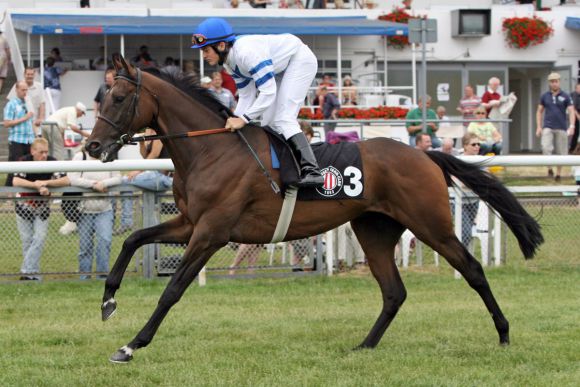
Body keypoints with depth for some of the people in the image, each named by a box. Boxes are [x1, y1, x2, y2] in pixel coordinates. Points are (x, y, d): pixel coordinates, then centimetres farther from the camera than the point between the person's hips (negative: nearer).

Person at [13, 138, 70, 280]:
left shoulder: (51, 162, -12)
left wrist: (45, 183, -28)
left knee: (39, 239, -11)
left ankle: (27, 272, -11)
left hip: (42, 206, 1)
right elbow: (16, 182, -30)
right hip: (24, 205, -1)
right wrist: (37, 186, -34)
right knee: (27, 240, 1)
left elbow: (66, 181, -19)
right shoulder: (24, 161, -17)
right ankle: (34, 273, 10)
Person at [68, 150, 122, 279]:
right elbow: (72, 179, -13)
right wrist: (94, 184, -17)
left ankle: (103, 273, -7)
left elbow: (117, 178, -1)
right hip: (85, 209, -1)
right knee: (85, 245, 3)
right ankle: (84, 275, 15)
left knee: (105, 240, -14)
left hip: (104, 210, 1)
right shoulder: (80, 157, -2)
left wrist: (103, 183, -19)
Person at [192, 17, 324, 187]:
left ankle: (311, 170, -28)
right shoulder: (230, 63, -5)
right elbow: (246, 96, 1)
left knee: (283, 119, -20)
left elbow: (268, 92, -37)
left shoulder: (246, 52, -35)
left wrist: (244, 119, -37)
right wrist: (235, 120, -13)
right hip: (282, 68, 10)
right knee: (268, 121, 7)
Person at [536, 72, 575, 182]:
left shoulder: (565, 97, 2)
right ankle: (549, 169, -10)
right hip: (548, 127, 0)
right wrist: (538, 127, 4)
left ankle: (558, 173, 15)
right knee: (546, 148, -21)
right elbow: (539, 111, 14)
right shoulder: (545, 96, 8)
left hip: (561, 127, 0)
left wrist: (572, 126, -17)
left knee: (560, 152, 3)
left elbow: (571, 112, -3)